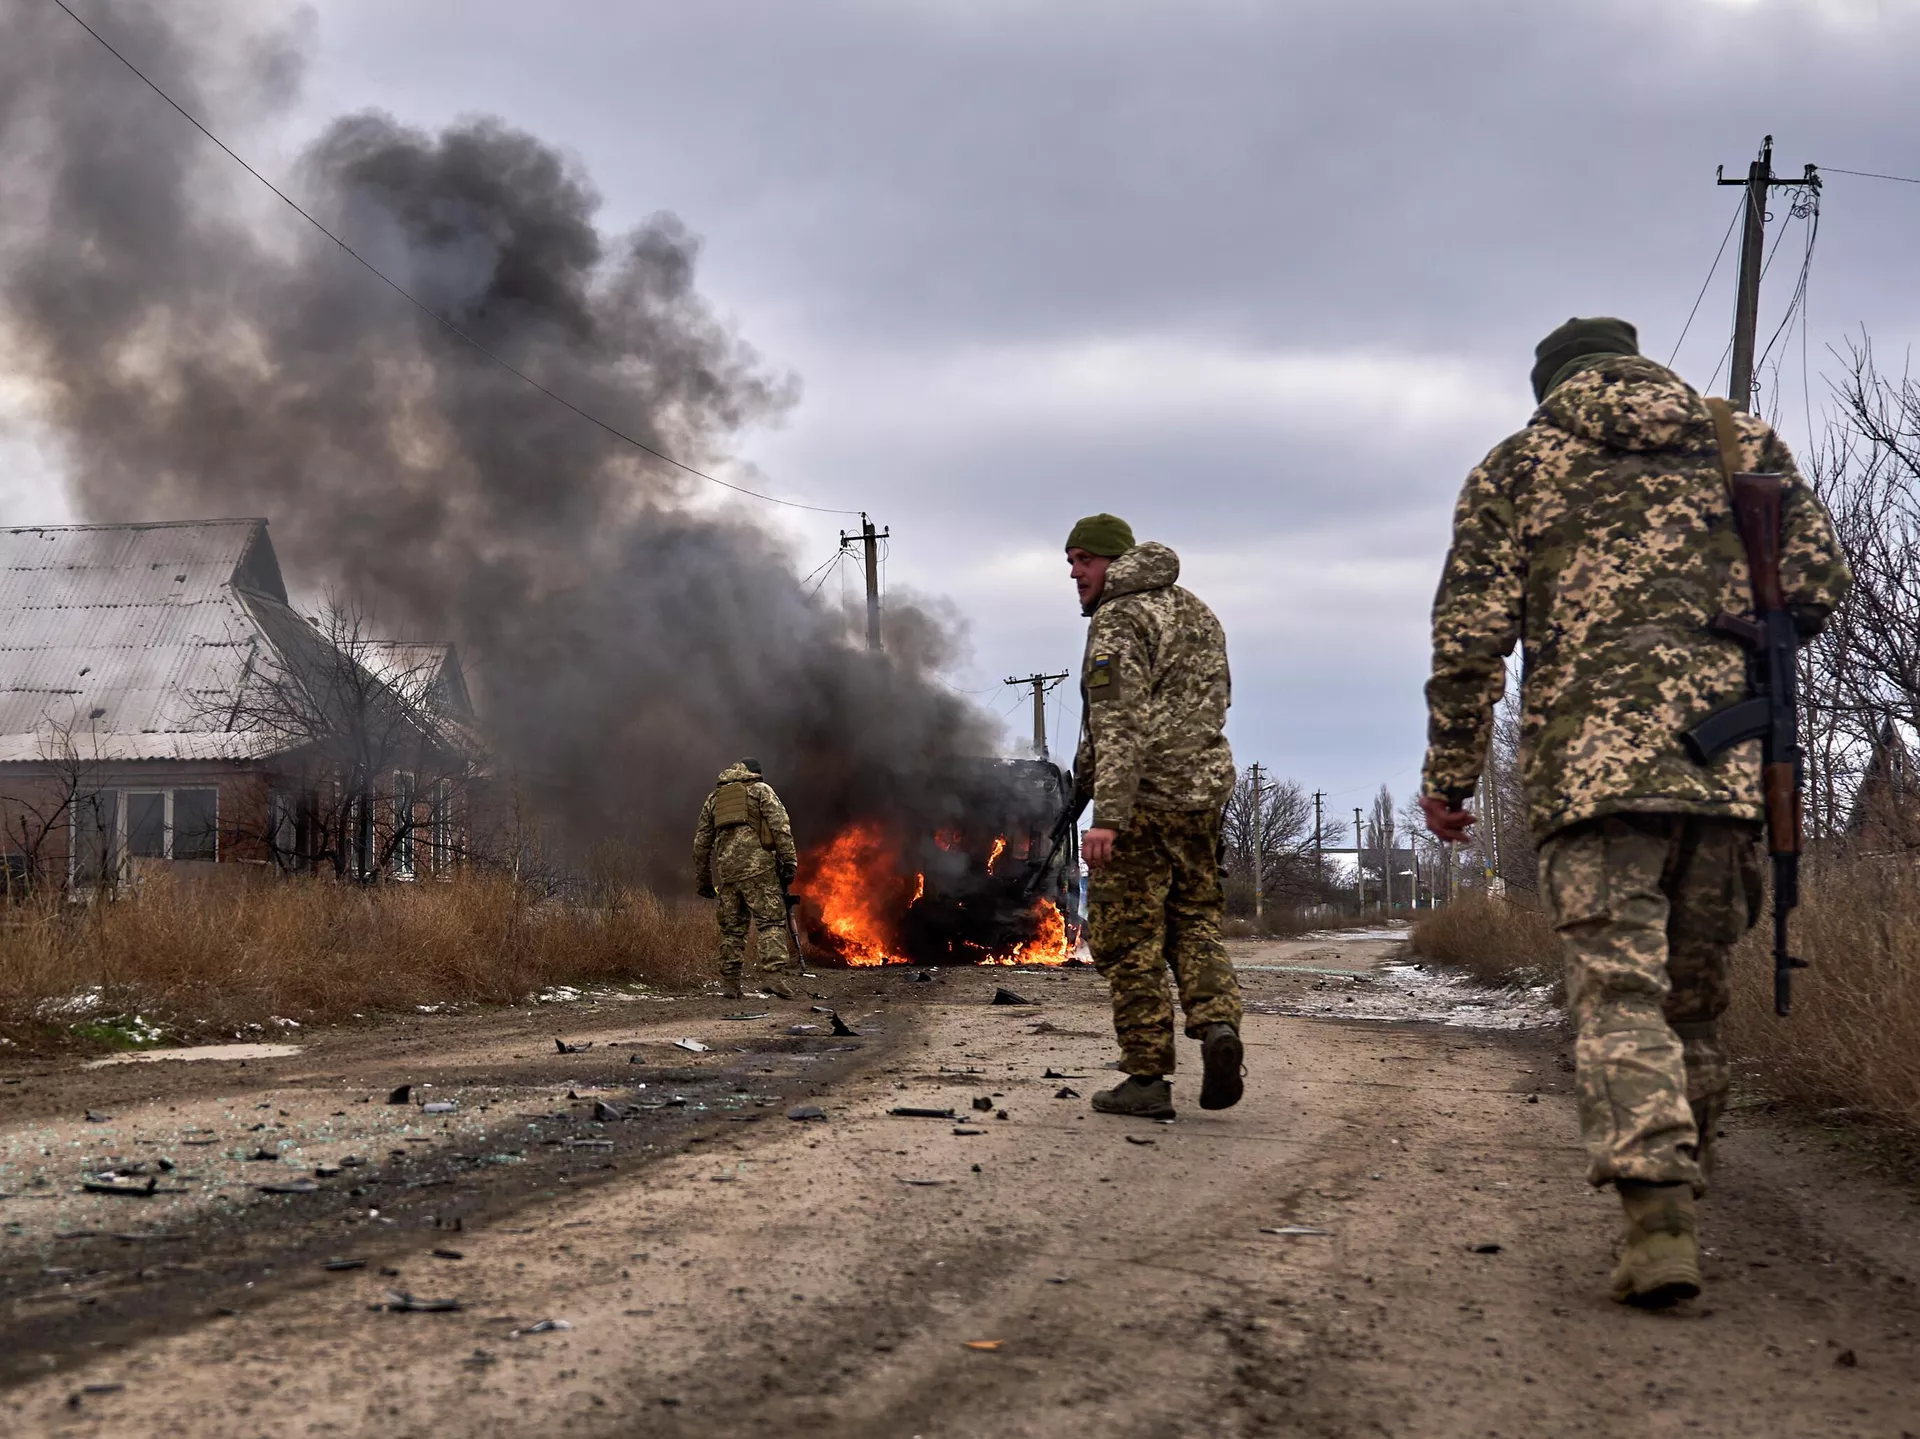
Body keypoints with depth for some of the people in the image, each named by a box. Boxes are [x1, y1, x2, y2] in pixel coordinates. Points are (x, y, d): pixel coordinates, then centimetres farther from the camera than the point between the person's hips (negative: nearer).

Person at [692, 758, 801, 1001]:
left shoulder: (714, 798, 24)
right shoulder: (761, 790, 10)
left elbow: (701, 842, 23)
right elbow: (780, 826, -5)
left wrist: (703, 880, 28)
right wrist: (789, 861, -8)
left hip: (725, 870, 5)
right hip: (757, 866, -5)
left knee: (731, 927, 11)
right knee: (771, 921, -6)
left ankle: (729, 983, 11)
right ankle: (773, 975, -20)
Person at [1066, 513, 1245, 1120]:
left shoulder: (1118, 621, -10)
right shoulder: (1198, 614, 17)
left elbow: (1118, 724, -20)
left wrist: (1107, 815, -26)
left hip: (1141, 799, -8)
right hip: (1204, 793, 8)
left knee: (1129, 939, -1)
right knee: (1193, 922, 15)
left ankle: (1147, 1079, 0)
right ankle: (1217, 1023, -10)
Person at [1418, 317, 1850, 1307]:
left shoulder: (1517, 465, 13)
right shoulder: (1743, 440, 18)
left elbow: (1470, 634, 4)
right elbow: (1819, 585, 10)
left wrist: (1449, 772, 11)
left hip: (1590, 755, -2)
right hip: (1727, 756, 3)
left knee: (1618, 989, -9)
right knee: (1693, 993, 14)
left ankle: (1657, 1218, -24)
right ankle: (1680, 1198, 20)